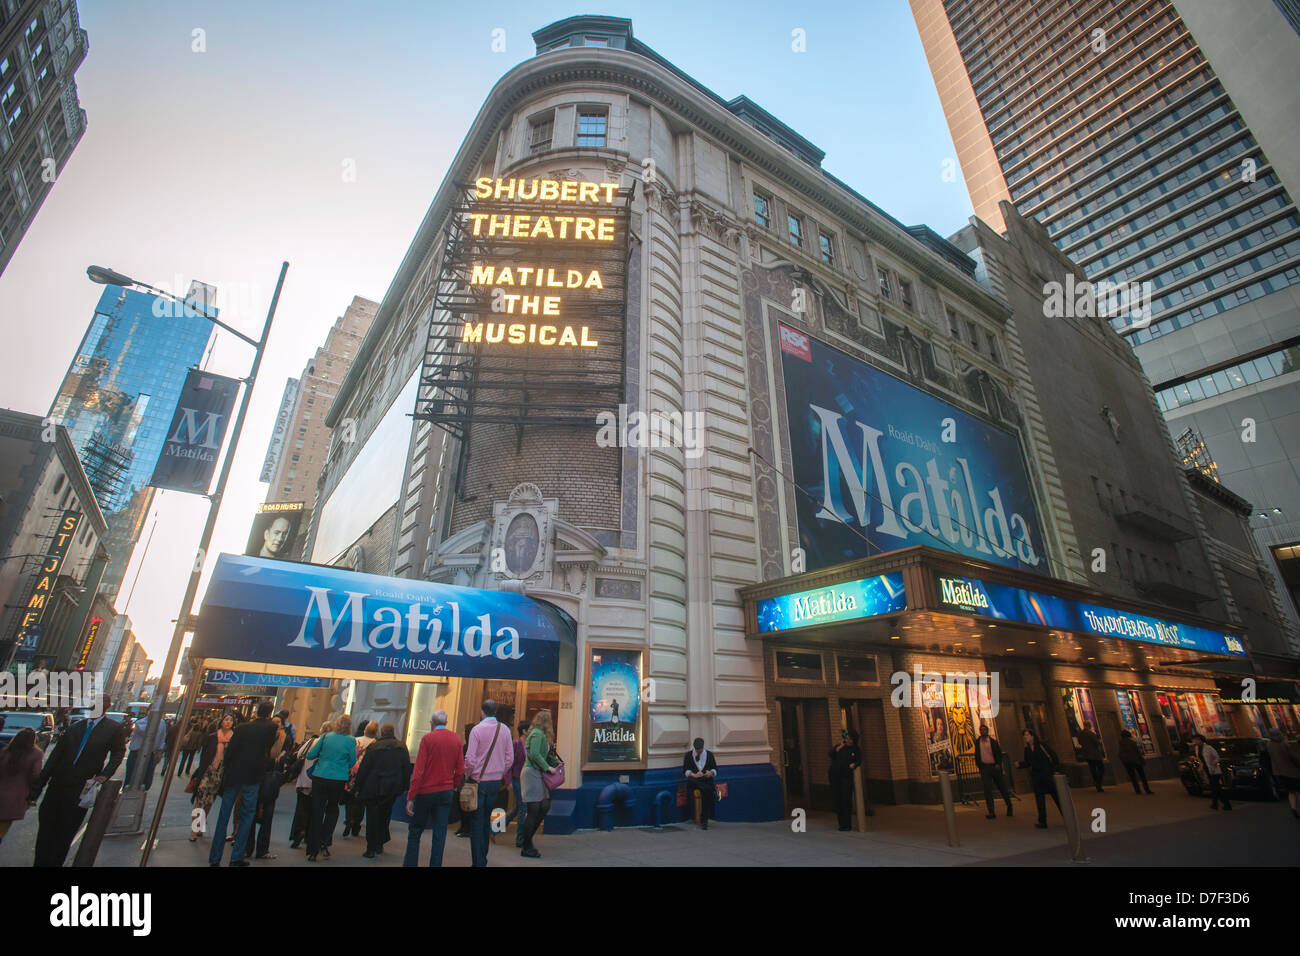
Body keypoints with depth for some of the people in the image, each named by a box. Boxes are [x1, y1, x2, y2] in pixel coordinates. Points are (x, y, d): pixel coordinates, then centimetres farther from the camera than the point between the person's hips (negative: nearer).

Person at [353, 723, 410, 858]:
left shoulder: (373, 747, -8)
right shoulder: (402, 747, 0)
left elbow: (363, 768, -7)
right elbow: (407, 769, 1)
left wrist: (357, 788, 0)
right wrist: (405, 787, 9)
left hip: (373, 788, -2)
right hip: (393, 789, 3)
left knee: (372, 818, 9)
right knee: (384, 816, 20)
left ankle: (371, 849, 10)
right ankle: (380, 845, 25)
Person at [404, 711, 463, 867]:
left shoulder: (427, 739, -10)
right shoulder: (456, 739, 2)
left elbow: (419, 771, -13)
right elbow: (460, 770, 4)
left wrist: (410, 798, -10)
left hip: (426, 791, -3)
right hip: (447, 792, 3)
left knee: (415, 831, 13)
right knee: (440, 834, 9)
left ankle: (410, 864, 16)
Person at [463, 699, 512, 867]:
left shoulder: (477, 730, -12)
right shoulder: (505, 730, 1)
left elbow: (470, 758, -13)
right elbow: (510, 758, 4)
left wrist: (468, 776, 4)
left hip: (479, 781, -4)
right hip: (496, 782, 5)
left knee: (476, 822, 3)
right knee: (487, 820, 18)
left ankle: (478, 861, 3)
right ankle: (483, 858, 26)